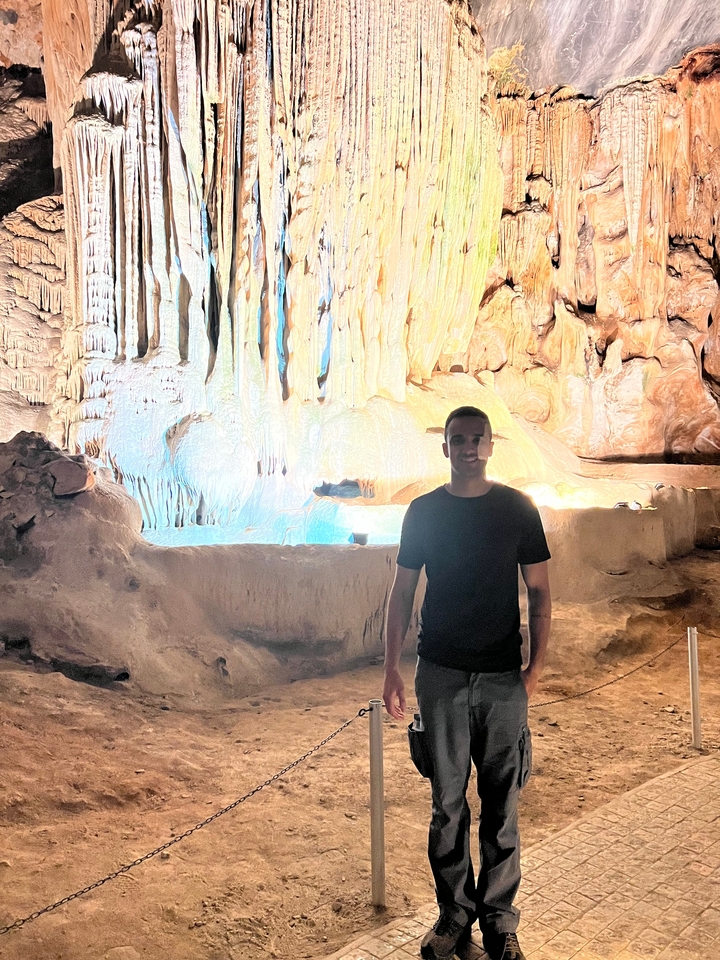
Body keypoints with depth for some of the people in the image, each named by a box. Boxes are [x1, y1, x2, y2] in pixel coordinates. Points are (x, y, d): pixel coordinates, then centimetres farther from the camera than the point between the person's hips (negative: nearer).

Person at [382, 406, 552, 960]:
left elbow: (539, 591, 3)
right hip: (441, 676, 1)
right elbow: (402, 592, 5)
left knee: (502, 805, 8)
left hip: (503, 679, 0)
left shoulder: (518, 509, 0)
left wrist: (536, 667, -6)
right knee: (447, 803, 9)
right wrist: (391, 670, 0)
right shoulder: (423, 512, 2)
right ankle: (455, 914, 27)